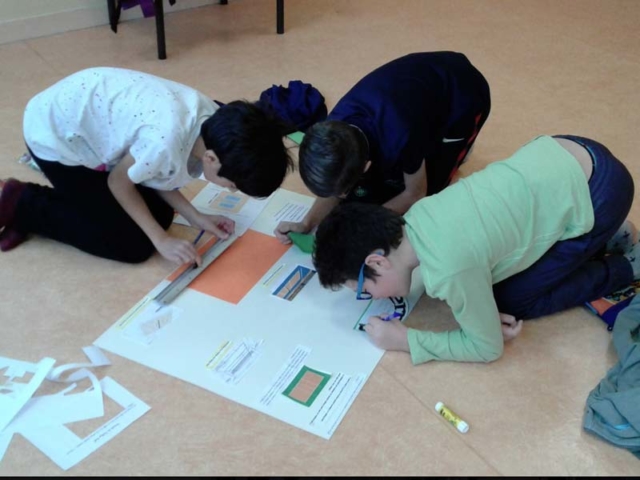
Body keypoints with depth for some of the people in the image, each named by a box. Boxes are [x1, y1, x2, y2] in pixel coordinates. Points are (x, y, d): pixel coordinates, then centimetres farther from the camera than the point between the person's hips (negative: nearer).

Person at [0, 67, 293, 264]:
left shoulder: (211, 120, -13)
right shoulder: (166, 141, -37)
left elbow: (151, 173, 0)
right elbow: (119, 181, -16)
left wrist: (196, 218, -7)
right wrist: (162, 240, -14)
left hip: (86, 122, 8)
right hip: (55, 135, -8)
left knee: (159, 215, 8)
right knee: (133, 246, -6)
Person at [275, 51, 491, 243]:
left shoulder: (400, 136, -45)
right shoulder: (336, 129, -28)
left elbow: (415, 194, -23)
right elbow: (339, 182, -9)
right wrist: (307, 224, -23)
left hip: (464, 94, -4)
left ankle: (455, 143, 16)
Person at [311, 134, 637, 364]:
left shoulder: (448, 272, -26)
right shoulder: (418, 215, -3)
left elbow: (488, 347, -10)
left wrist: (405, 340, -7)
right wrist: (480, 309, -4)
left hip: (600, 195, -7)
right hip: (560, 155, 7)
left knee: (512, 300, 4)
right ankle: (604, 236, 27)